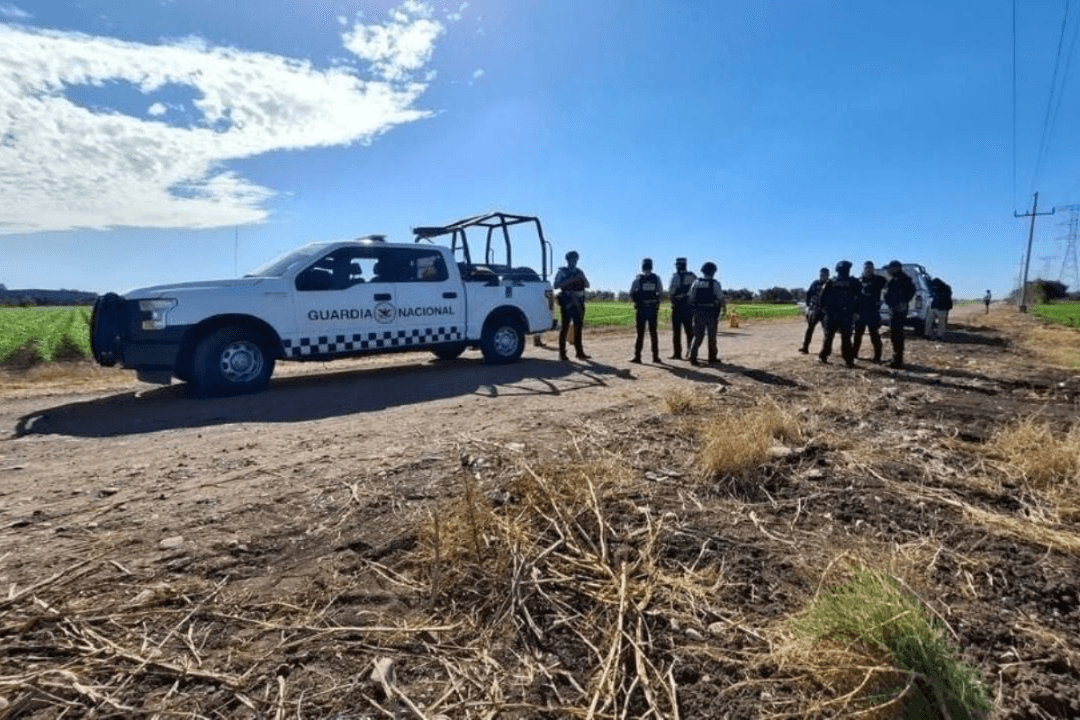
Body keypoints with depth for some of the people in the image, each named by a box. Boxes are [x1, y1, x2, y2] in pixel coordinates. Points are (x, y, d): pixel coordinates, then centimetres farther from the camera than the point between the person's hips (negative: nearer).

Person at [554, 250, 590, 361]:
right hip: (567, 302, -5)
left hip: (578, 302, 5)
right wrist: (570, 280, -17)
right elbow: (556, 285, -10)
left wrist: (583, 278, -4)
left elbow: (587, 285, 16)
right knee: (565, 327, -5)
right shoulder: (562, 271, 2)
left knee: (578, 327, 7)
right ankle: (562, 353, -2)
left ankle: (579, 352, 11)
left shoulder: (580, 272, 17)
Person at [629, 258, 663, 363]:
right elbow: (661, 292, 4)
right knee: (653, 332, 8)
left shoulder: (638, 279, -5)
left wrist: (636, 301, 14)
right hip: (653, 308, 2)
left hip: (641, 308, -2)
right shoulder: (656, 278, 1)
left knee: (640, 332, 3)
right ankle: (656, 356, 10)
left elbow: (631, 294, -4)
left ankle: (637, 356, 2)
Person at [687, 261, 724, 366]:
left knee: (698, 335, 6)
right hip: (711, 313, -3)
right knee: (712, 336, 11)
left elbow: (691, 299, 1)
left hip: (698, 312, 3)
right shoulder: (715, 284, -8)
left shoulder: (696, 283, 2)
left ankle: (693, 356, -6)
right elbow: (721, 299, -7)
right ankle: (712, 357, 20)